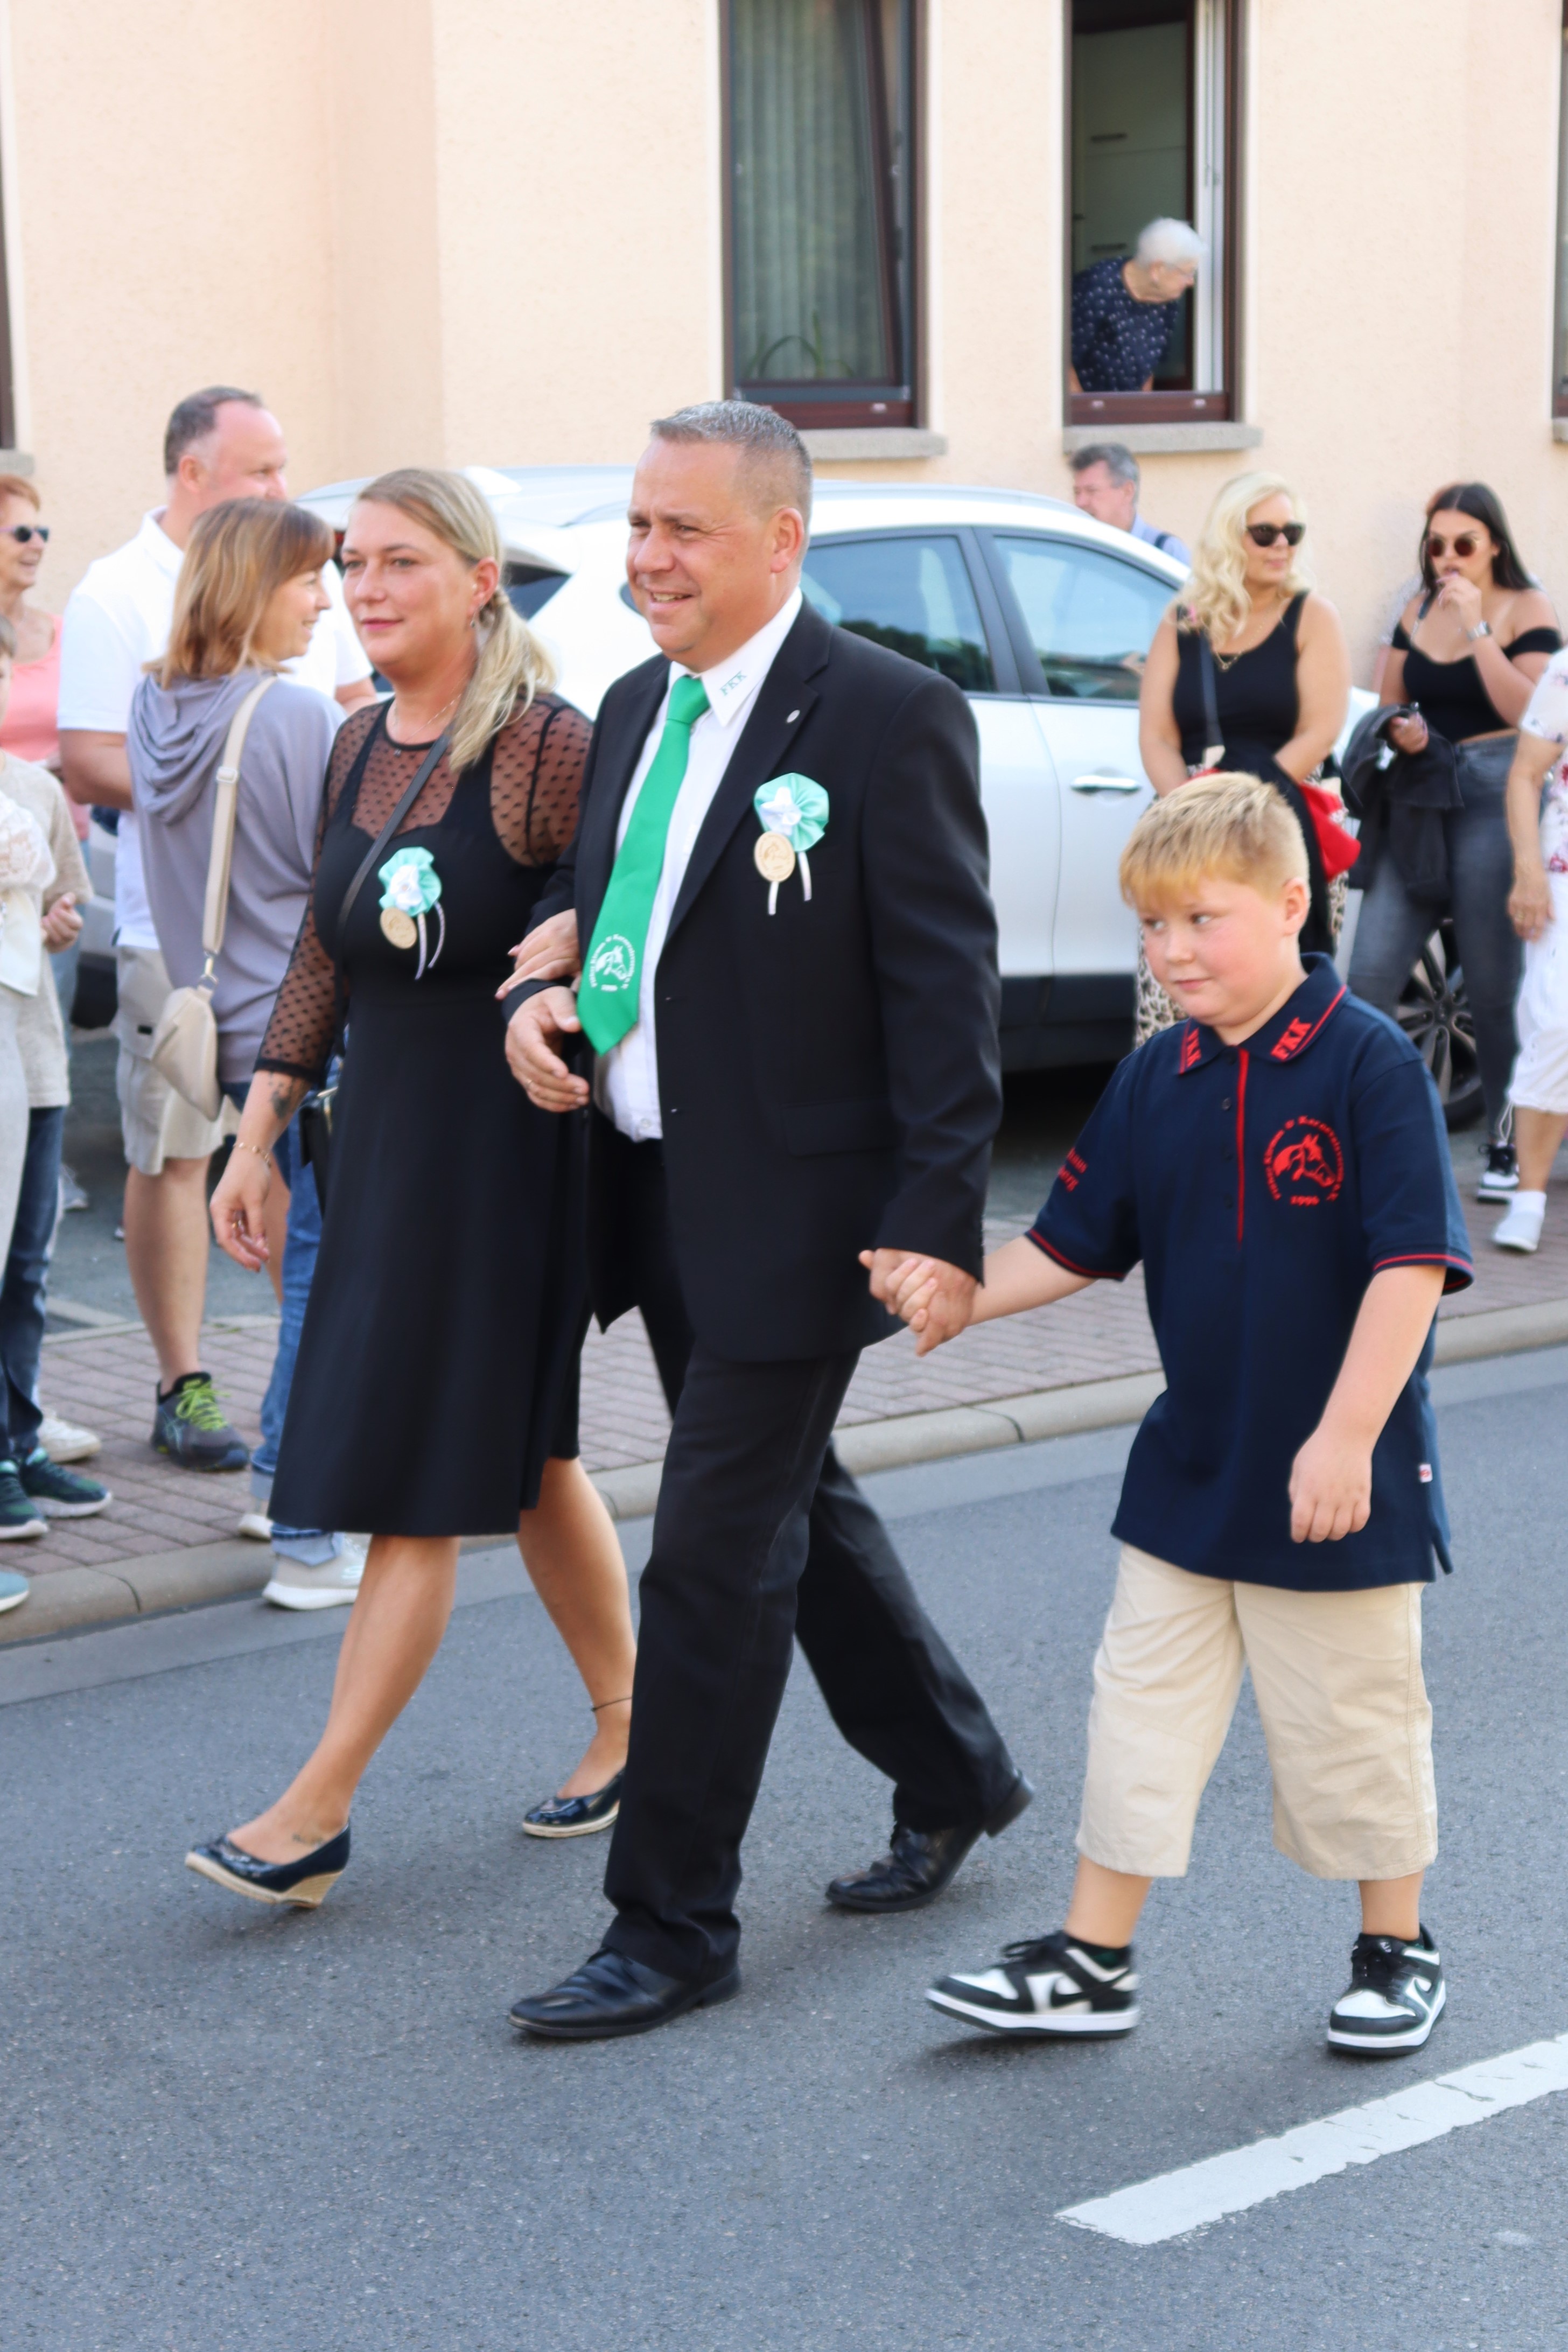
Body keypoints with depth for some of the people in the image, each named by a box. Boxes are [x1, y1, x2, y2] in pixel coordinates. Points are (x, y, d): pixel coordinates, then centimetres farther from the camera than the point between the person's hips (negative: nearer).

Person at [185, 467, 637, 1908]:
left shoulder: (543, 746, -15)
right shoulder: (360, 748, 9)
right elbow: (322, 961, 14)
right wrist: (258, 1138, 12)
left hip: (501, 1153, -8)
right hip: (380, 1142, 8)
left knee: (423, 1480, -3)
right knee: (522, 1461, 15)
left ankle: (318, 1809, 2)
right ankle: (629, 1726, 30)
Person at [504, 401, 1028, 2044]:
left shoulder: (891, 717, -14)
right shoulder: (635, 708, 10)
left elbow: (946, 988, -15)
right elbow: (585, 896, 22)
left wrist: (939, 1225, -20)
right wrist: (539, 998, -1)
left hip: (791, 1214, -8)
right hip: (657, 1197, 8)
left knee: (716, 1557, -3)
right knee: (794, 1506, 20)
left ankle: (673, 1927, 9)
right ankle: (953, 1780, 40)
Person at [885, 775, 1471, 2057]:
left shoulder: (1372, 1062, -16)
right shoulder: (1155, 1080, 2)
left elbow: (1414, 1263, -19)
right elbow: (1078, 1243, 9)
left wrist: (1345, 1437, -23)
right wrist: (962, 1298, -7)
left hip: (1340, 1479, -5)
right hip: (1188, 1471, 6)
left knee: (1352, 1722, 9)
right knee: (1142, 1709, 9)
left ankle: (1397, 1949, 28)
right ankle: (1094, 1961, 18)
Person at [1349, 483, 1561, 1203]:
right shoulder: (1417, 611, 14)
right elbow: (1389, 703, 22)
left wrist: (1477, 628, -18)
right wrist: (1400, 730, -1)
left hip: (1492, 798, -4)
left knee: (1494, 988, 1)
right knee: (1369, 978, -7)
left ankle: (1507, 1145, 15)